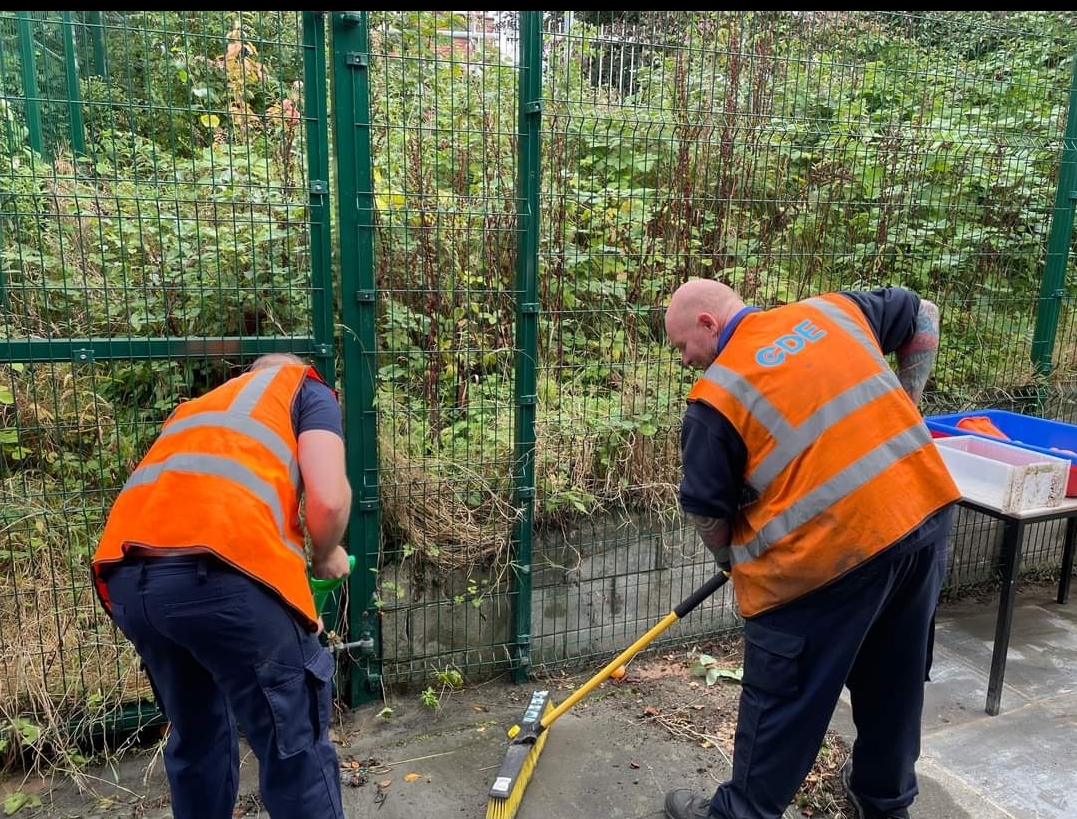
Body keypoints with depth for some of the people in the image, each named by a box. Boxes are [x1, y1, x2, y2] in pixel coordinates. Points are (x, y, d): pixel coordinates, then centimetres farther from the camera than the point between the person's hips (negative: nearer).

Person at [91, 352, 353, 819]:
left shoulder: (201, 406, 36)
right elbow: (328, 500, 1)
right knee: (295, 749, 9)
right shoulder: (307, 388, 19)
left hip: (127, 576, 7)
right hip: (223, 568, -7)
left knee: (194, 737, 27)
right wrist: (325, 557, 23)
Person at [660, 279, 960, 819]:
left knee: (781, 697, 10)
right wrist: (900, 411, 23)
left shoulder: (716, 395, -7)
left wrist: (732, 559, 19)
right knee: (895, 677, 24)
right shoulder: (830, 309, 9)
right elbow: (921, 316, 23)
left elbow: (705, 507, -1)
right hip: (926, 512, 7)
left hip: (831, 549, -7)